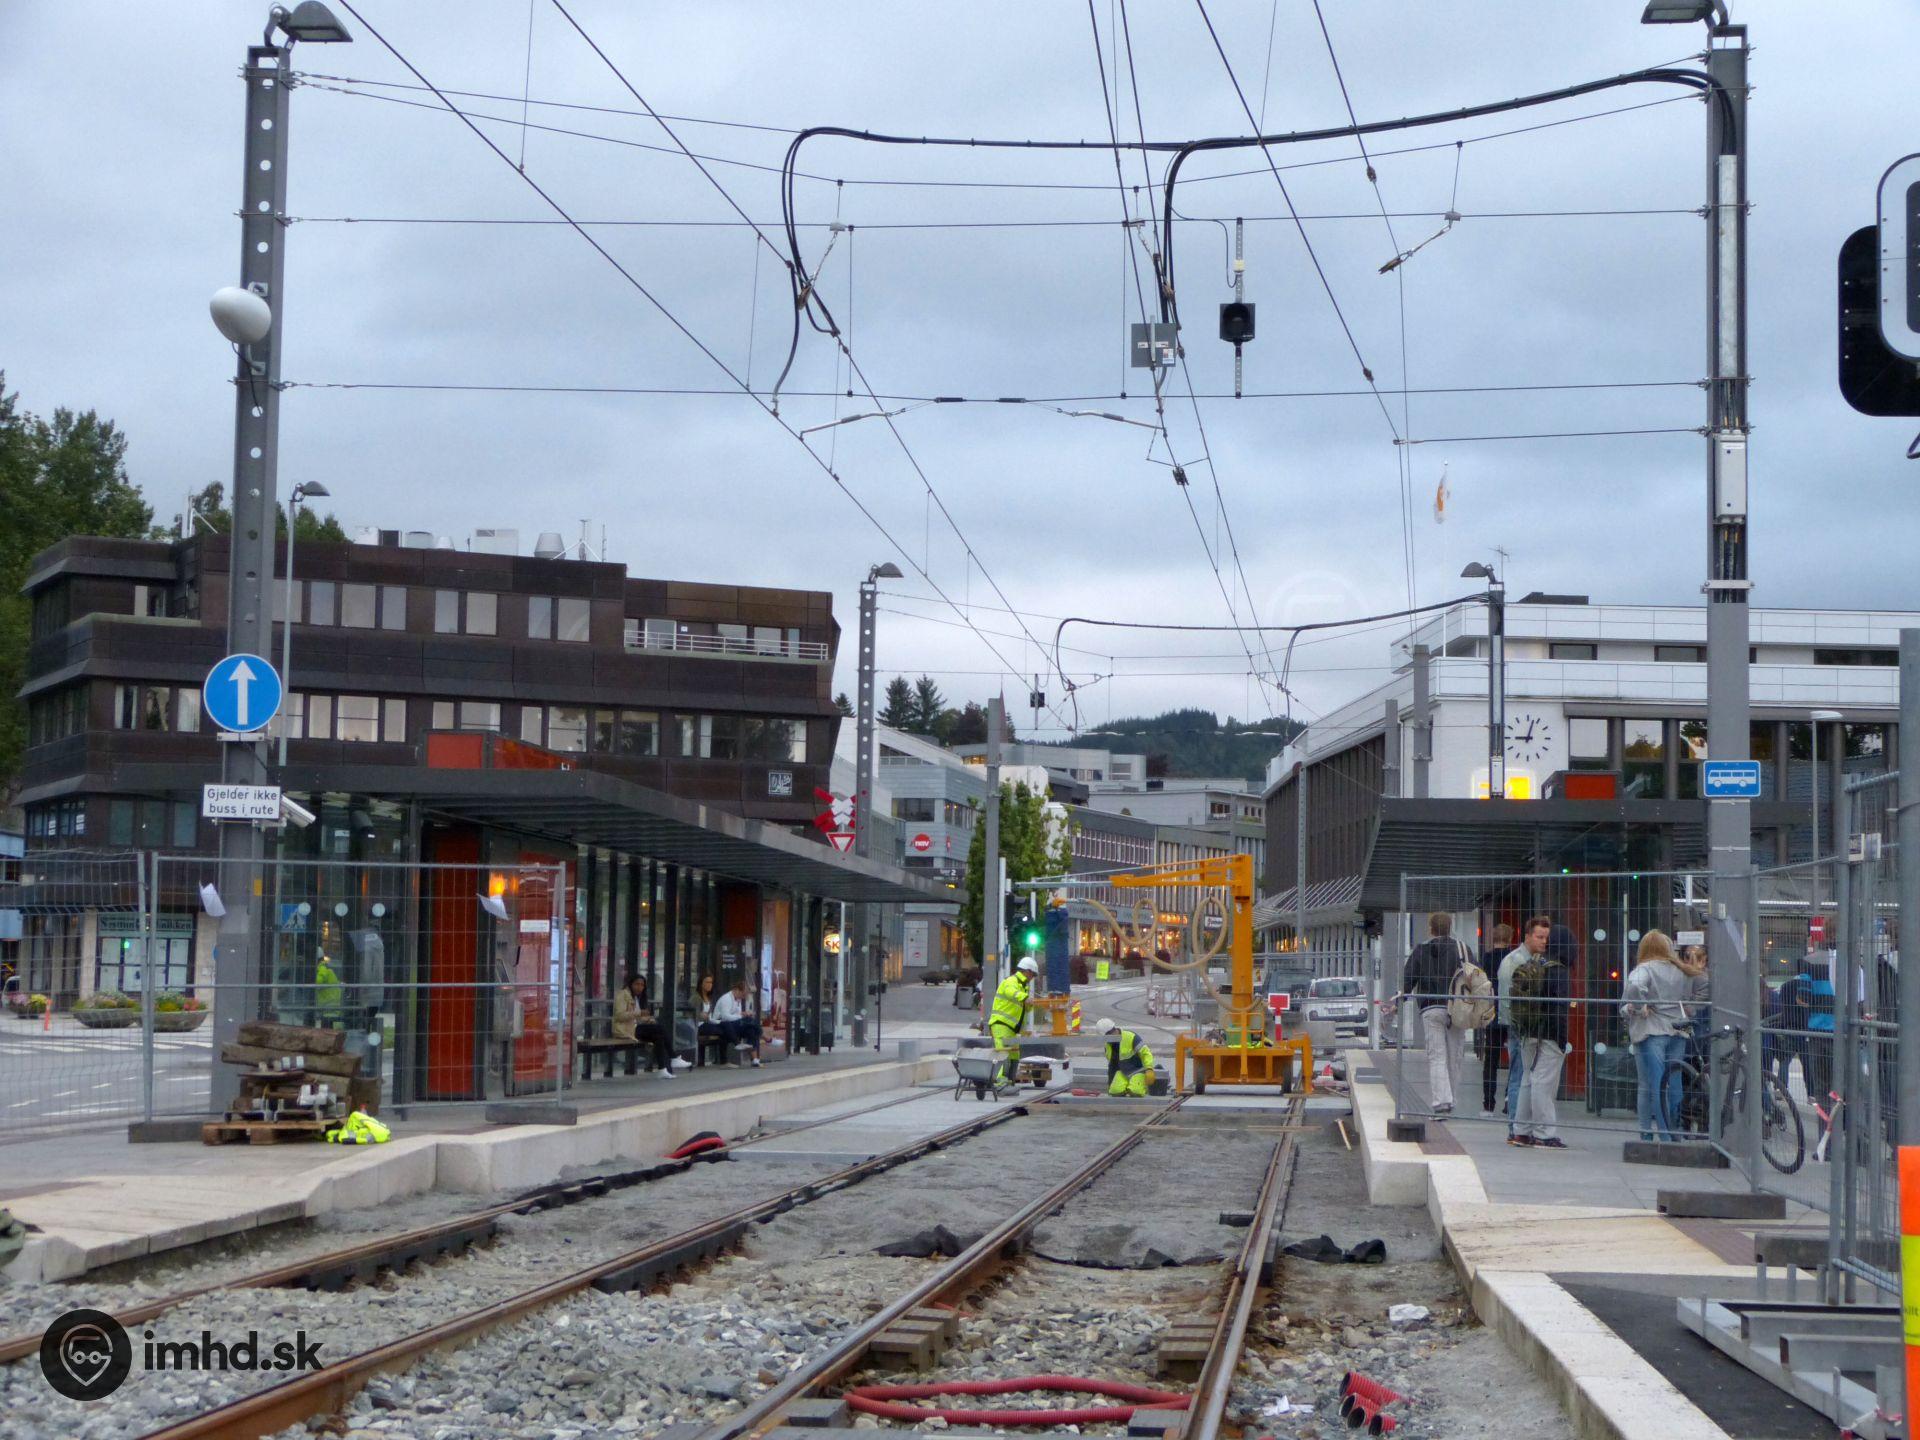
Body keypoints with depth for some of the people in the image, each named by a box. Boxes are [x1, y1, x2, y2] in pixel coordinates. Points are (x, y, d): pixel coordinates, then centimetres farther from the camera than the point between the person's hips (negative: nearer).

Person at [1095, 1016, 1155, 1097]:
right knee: (1115, 1091, -21)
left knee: (1134, 1092, -27)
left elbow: (1146, 1053, -19)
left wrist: (1149, 1070, -30)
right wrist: (1110, 1083, 20)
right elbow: (1112, 1064, 18)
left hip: (1138, 1071, -5)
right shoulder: (1108, 1045, 5)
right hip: (1123, 1073, 5)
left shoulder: (1131, 1037, -19)